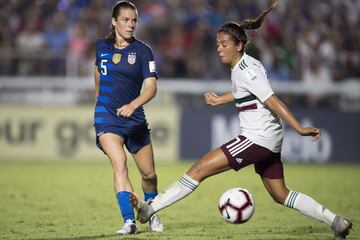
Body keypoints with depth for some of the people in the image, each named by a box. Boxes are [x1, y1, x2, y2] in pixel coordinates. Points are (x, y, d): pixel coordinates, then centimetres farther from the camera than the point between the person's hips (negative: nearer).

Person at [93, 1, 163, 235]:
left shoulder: (142, 50, -5)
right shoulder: (101, 47, 3)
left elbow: (151, 87, -16)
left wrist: (132, 105, -33)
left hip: (135, 118, 0)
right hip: (107, 117, 0)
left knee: (149, 174, 8)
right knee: (119, 164, -23)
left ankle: (152, 214, 37)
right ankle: (129, 221, -27)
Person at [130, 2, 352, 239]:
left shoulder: (246, 70, -17)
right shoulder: (243, 66, 10)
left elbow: (273, 101, -24)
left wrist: (300, 128, -28)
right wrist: (220, 100, 39)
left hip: (258, 138, -10)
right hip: (268, 140, 10)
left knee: (199, 169, -11)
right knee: (281, 194, 17)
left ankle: (149, 208, -10)